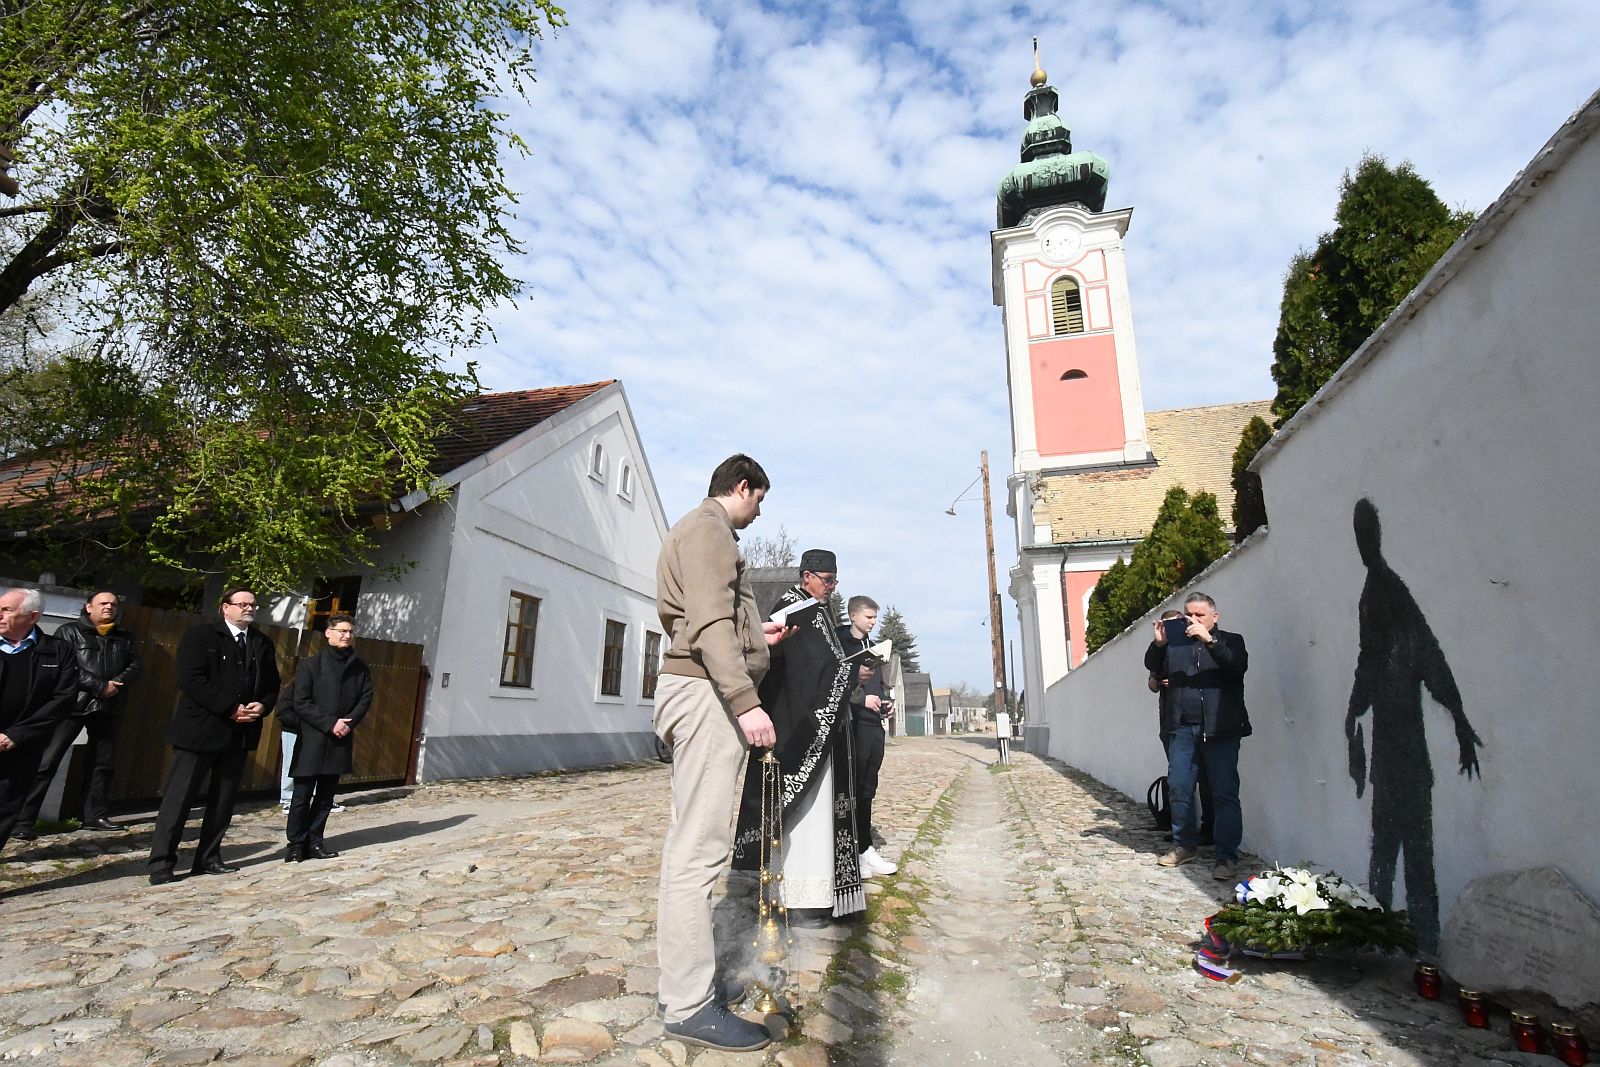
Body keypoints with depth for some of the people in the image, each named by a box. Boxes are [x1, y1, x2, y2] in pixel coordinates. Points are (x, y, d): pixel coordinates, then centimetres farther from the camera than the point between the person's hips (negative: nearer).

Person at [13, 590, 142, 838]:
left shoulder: (124, 637, 15)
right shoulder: (70, 632, 1)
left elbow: (134, 666, 9)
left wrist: (116, 683, -11)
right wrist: (100, 686, -15)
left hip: (108, 707, 4)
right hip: (74, 704, -4)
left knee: (103, 763, 9)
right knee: (46, 761, -6)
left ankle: (95, 815, 17)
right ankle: (24, 820, 1)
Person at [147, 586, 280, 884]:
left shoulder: (263, 644, 12)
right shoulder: (200, 635, -5)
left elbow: (272, 684, 15)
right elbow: (191, 680, -14)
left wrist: (262, 706, -6)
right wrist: (229, 709, -17)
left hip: (240, 733, 5)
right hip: (200, 729, -5)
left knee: (224, 800, 11)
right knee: (179, 798, 0)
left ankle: (208, 859, 21)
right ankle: (161, 863, 10)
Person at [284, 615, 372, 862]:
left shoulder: (360, 668, 8)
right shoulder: (310, 665, -2)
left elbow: (366, 698, 6)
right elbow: (301, 703, -7)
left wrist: (348, 723, -9)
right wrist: (330, 723, -14)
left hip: (341, 740, 4)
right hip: (312, 739, -3)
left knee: (326, 795, 9)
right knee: (302, 795, 1)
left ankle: (314, 841, 19)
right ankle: (296, 844, 11)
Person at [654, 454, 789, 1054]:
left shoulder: (704, 530, 26)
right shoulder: (707, 527, -6)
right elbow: (709, 623, -20)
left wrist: (757, 639, 30)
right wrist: (746, 701, -25)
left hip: (702, 693, 11)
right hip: (705, 692, -11)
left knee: (693, 843, 14)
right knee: (698, 847, -8)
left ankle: (685, 980, 23)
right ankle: (689, 1005, -1)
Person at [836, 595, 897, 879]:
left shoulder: (873, 646, 19)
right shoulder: (841, 643, -4)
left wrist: (884, 701, 9)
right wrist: (861, 698, -16)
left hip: (874, 723, 8)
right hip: (855, 723, -7)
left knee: (867, 789, 11)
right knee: (855, 788, -3)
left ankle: (865, 849, 19)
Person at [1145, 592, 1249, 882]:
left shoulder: (1229, 640, 6)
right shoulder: (1175, 643, 15)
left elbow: (1238, 666, -13)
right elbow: (1154, 667, 7)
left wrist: (1209, 640, -24)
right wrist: (1158, 644, -11)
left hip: (1220, 730, -3)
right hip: (1183, 728, 4)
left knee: (1224, 794, -2)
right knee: (1178, 788, 7)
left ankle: (1227, 856, 7)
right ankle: (1185, 845, 21)